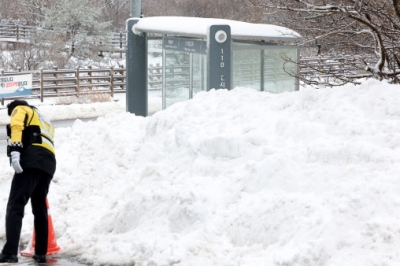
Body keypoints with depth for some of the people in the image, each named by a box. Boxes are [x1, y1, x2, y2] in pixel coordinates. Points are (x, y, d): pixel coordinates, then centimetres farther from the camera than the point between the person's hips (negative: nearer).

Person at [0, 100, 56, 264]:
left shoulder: (20, 109, 16)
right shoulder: (44, 122, 38)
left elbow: (17, 127, -6)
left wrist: (15, 151, -20)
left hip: (31, 160, -7)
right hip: (48, 164, 8)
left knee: (15, 206, -13)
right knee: (40, 208, 17)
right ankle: (41, 253, 17)